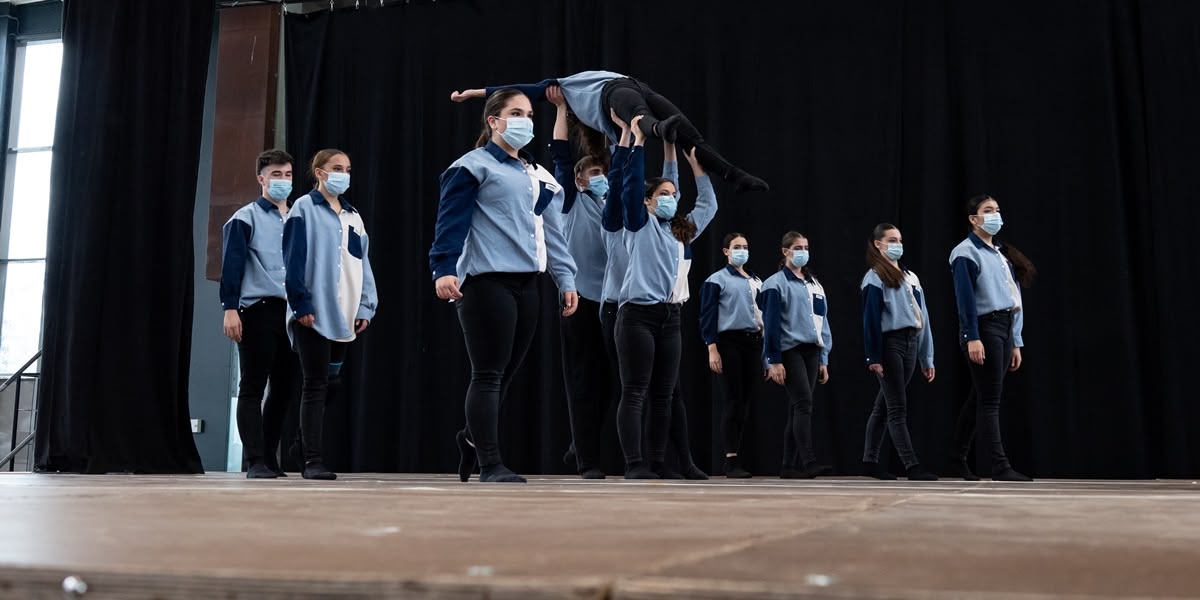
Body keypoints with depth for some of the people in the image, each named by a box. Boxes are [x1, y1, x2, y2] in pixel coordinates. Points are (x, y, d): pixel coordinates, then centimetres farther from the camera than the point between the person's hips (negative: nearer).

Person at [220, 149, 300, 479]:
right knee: (252, 387, -2)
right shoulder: (245, 219, 1)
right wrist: (230, 309, -13)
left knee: (285, 388, 7)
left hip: (293, 311, 5)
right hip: (257, 310, -5)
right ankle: (255, 461, 1)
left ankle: (270, 457, 18)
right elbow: (231, 266, -5)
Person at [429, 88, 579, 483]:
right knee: (488, 375, -5)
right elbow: (450, 221, -10)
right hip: (486, 282, -7)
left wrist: (566, 279, 13)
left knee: (506, 374, 12)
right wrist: (443, 269, -21)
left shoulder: (541, 178, 20)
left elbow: (553, 234, 20)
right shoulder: (474, 166, -1)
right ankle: (491, 464, 0)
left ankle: (473, 438, 34)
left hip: (527, 285, 7)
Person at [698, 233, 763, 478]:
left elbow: (764, 312, 19)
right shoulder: (717, 280, 1)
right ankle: (731, 460, -4)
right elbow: (707, 316, -5)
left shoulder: (756, 281, 19)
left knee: (748, 399, 4)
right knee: (734, 399, -7)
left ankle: (735, 452, 13)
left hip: (754, 341, 6)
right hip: (730, 341, -6)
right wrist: (712, 350, -14)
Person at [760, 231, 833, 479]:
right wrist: (773, 361, -13)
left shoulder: (814, 285, 18)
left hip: (811, 351, 6)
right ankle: (808, 461, -22)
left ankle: (789, 465, 8)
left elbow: (822, 321, 19)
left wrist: (824, 359, 15)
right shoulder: (776, 284, -2)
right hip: (789, 351, -6)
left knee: (797, 408, 5)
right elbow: (771, 324, -7)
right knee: (803, 403, -17)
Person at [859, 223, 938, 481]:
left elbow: (922, 315, 17)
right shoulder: (875, 278, -3)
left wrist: (927, 358, 14)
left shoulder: (911, 277, 18)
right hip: (889, 344, -7)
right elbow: (871, 319, -9)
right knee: (898, 407, -7)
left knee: (884, 405, 11)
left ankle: (870, 461, 18)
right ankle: (912, 466, -9)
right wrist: (873, 357, -16)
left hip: (910, 343, 7)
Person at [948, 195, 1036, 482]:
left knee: (979, 398, 12)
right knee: (989, 401, -9)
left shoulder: (1002, 254, 20)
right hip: (983, 329, -8)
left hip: (1004, 329, 8)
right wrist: (972, 338, -22)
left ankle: (959, 459, 22)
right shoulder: (966, 253, -5)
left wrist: (1016, 342, 16)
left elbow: (1013, 298, 19)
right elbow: (965, 298, -15)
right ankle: (1000, 466, -10)